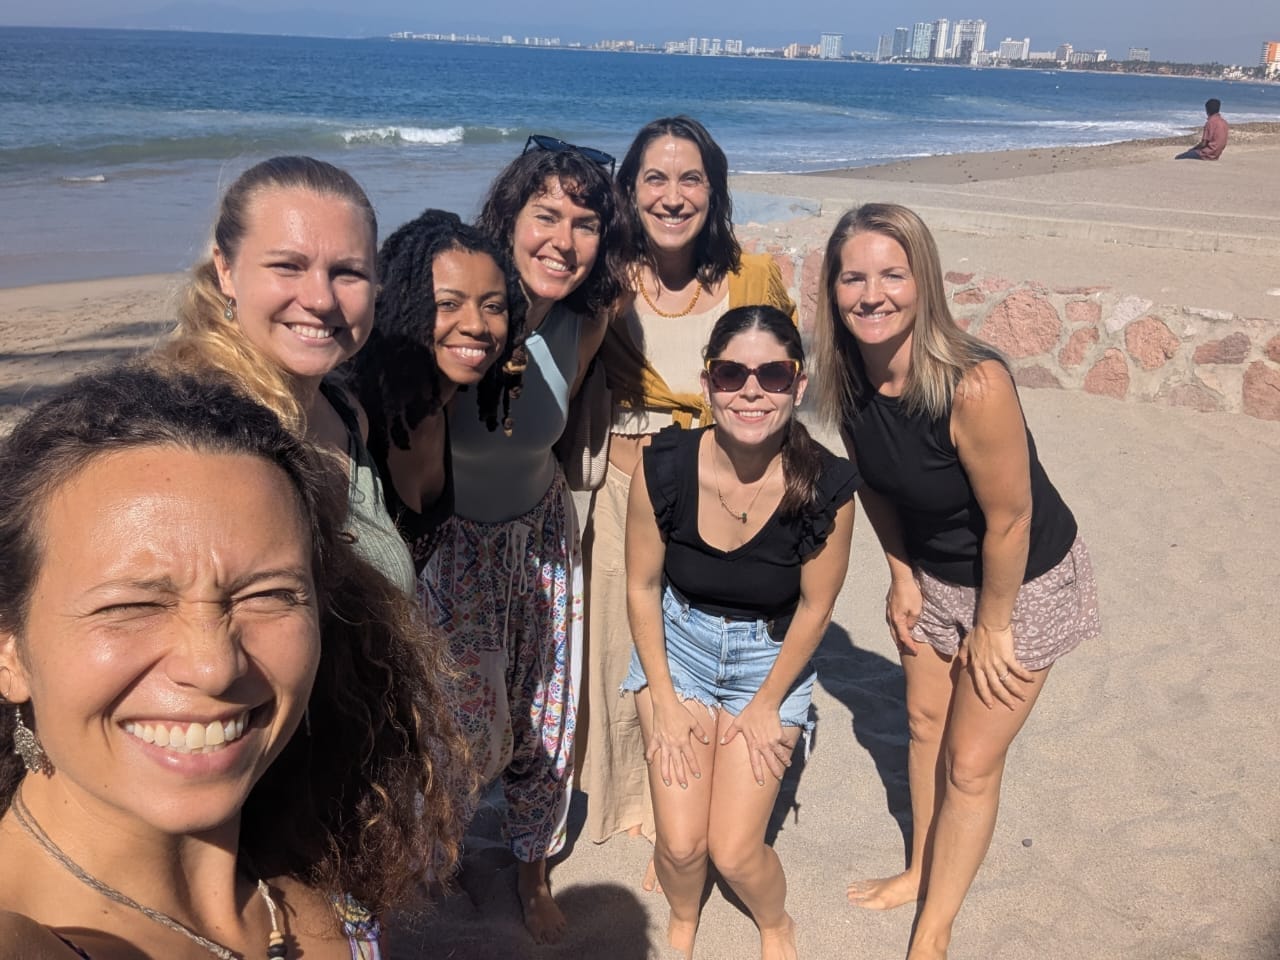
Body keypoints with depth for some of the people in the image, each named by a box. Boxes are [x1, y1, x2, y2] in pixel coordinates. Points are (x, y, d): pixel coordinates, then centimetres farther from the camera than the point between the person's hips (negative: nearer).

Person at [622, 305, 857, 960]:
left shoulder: (826, 488, -23)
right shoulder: (664, 468, -22)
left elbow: (815, 607, -9)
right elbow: (642, 585, -7)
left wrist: (766, 706, -2)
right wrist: (663, 700, -4)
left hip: (771, 657, -1)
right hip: (677, 643, 1)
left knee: (734, 851, -6)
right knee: (681, 843, -6)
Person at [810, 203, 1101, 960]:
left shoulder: (974, 385, -36)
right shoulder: (848, 378, -17)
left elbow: (1010, 518, -26)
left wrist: (992, 626, -14)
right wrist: (902, 576, 4)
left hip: (1025, 582, -6)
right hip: (934, 573, 6)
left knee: (970, 762, 4)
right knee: (925, 725, 21)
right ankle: (921, 872, 45)